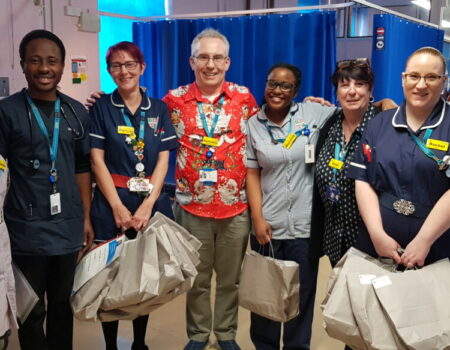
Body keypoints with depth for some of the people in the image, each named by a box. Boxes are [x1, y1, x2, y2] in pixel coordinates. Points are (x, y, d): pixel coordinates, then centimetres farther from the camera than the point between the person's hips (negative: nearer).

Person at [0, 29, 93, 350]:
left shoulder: (77, 112, 7)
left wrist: (86, 218, 8)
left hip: (68, 227, 3)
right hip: (26, 228, -3)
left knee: (63, 305, 16)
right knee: (31, 310, 9)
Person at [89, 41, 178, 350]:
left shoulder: (159, 108, 7)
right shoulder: (101, 107, 2)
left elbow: (163, 159, 2)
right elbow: (97, 160, -3)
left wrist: (147, 204, -9)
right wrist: (118, 206, -11)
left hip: (152, 202, 2)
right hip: (112, 203, -2)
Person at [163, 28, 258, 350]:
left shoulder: (244, 97, 1)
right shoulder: (174, 100, -1)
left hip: (236, 206, 1)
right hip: (192, 206, 0)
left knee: (230, 277, 15)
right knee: (196, 277, 14)